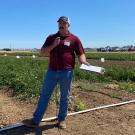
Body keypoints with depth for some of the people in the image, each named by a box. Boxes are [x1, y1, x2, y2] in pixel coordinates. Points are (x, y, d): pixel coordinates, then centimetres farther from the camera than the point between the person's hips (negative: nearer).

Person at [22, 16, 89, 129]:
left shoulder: (74, 39, 2)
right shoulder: (51, 38, 10)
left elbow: (81, 54, 2)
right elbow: (43, 52, 5)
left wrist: (84, 62, -20)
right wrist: (53, 45, -10)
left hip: (66, 72, -2)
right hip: (51, 71, 3)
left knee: (64, 97, 9)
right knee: (44, 95, 7)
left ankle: (62, 120, 26)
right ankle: (35, 120, 16)